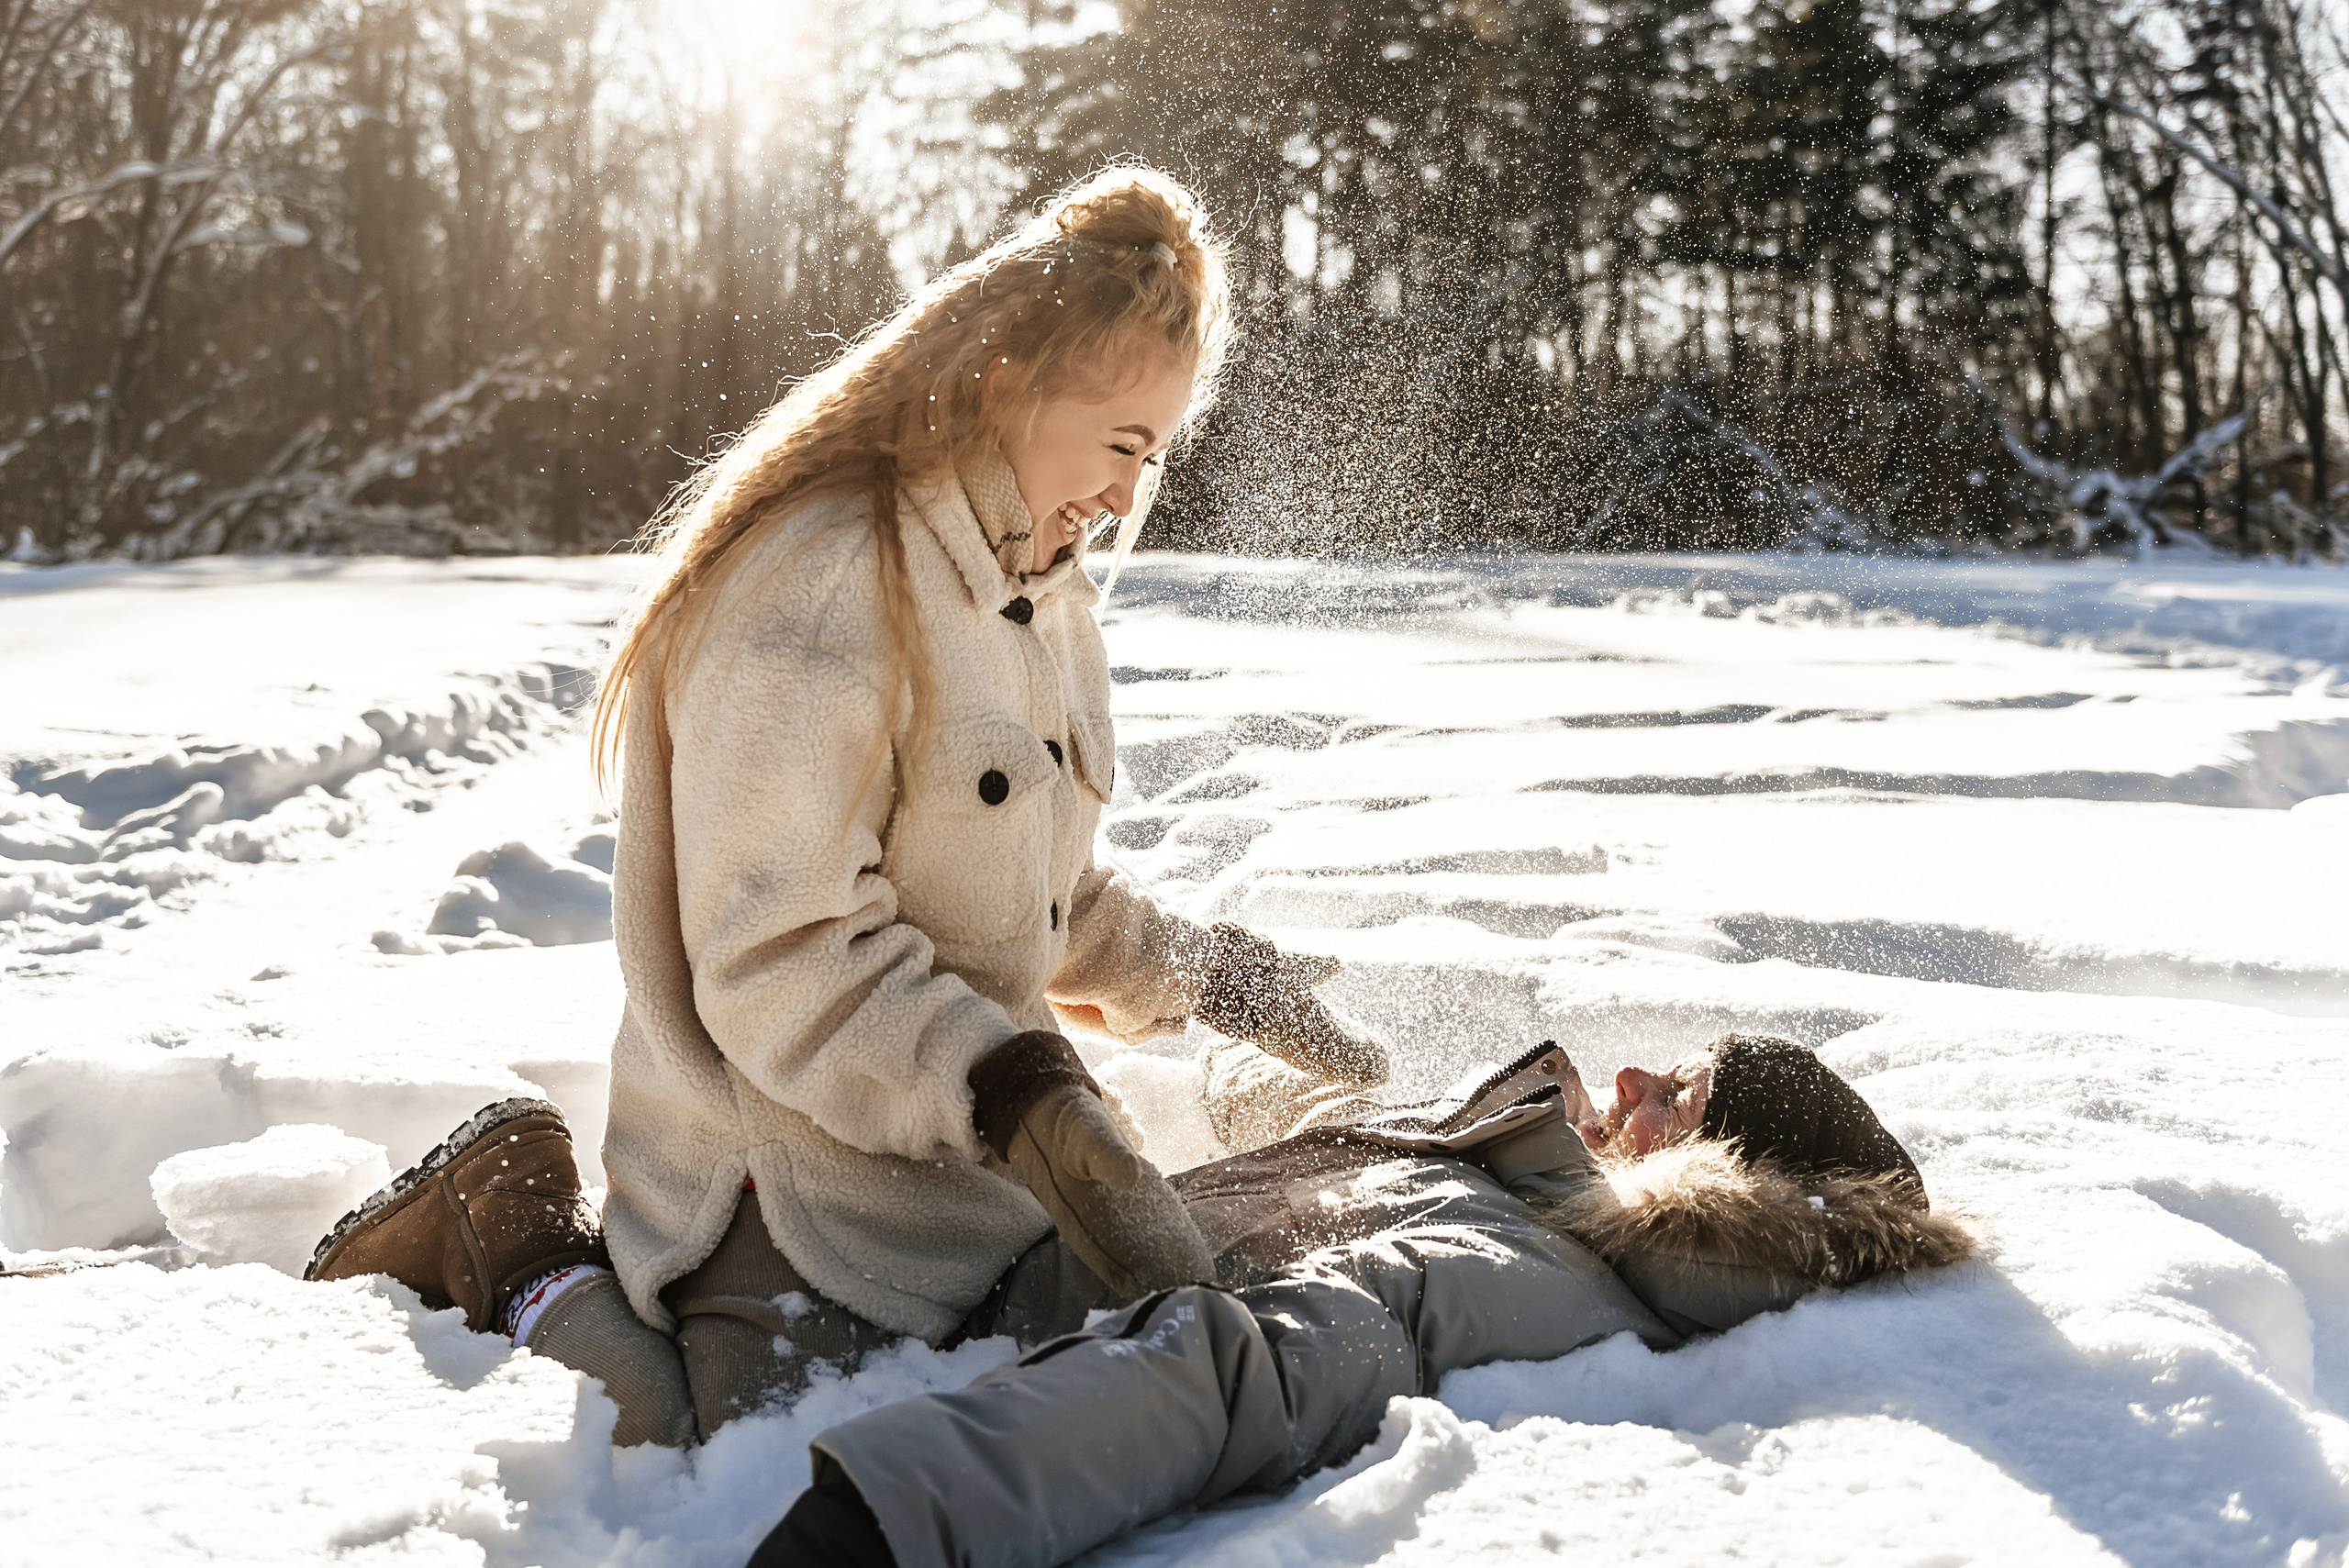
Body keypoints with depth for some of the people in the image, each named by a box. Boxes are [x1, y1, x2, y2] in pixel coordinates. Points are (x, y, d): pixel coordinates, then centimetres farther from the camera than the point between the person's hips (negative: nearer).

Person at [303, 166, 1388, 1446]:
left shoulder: (1041, 595, 11)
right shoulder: (818, 585, -21)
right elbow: (781, 958, -24)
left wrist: (1203, 976, 6)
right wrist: (1028, 1109, -29)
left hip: (953, 1164, 9)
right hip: (790, 1184, -9)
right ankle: (520, 1249, 6)